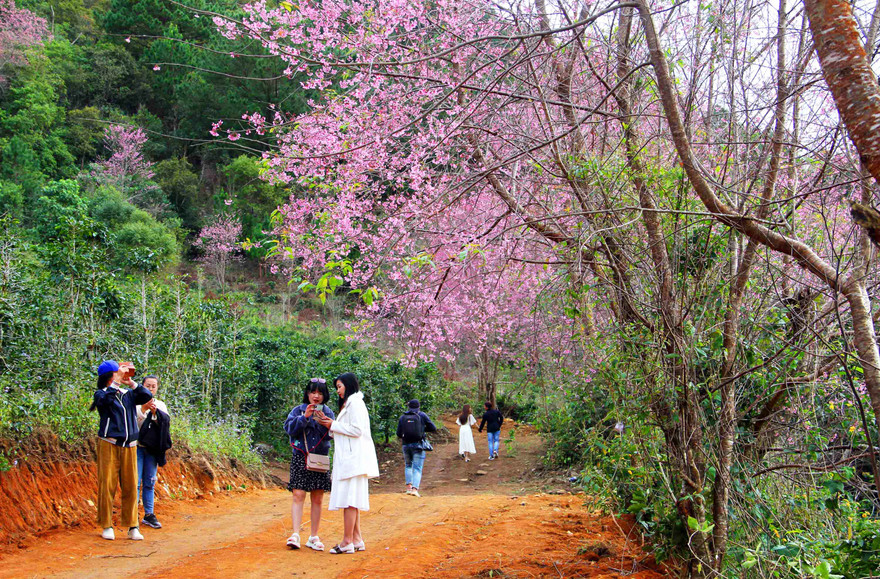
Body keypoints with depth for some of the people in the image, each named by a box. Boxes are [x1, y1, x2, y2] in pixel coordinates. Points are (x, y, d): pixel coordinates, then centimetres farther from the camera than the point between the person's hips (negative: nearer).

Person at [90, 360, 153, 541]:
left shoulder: (129, 394, 13)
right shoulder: (101, 394, 1)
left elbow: (147, 397, -2)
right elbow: (106, 399, -22)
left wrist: (131, 383, -6)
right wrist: (116, 382, -19)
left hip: (129, 446, 4)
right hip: (108, 444, -4)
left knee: (130, 486, 3)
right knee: (107, 485, -3)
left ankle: (132, 527, 8)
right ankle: (107, 526, 9)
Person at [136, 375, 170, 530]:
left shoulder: (160, 405, 13)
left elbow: (166, 421, -2)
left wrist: (155, 412, -18)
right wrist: (144, 408, -25)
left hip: (152, 448, 4)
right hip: (137, 446, -4)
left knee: (150, 483, 8)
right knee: (135, 482, -6)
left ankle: (149, 514, 15)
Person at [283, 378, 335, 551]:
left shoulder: (328, 412, 9)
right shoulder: (299, 410, 6)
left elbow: (331, 434, -3)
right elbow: (289, 428, -8)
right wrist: (304, 417, -20)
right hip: (300, 457, -2)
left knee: (317, 499, 4)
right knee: (298, 496, -11)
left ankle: (313, 537, 10)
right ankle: (295, 535, -13)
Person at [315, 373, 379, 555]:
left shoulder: (355, 403, -8)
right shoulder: (348, 404, 23)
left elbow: (356, 430, -16)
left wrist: (333, 425, -8)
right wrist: (330, 424, 10)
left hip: (353, 458, -10)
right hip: (348, 458, 10)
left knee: (349, 499, -11)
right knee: (351, 500, 9)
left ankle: (347, 541, -11)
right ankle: (357, 539, 11)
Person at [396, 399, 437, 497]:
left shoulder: (402, 418, 6)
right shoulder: (422, 415, 1)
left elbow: (399, 434, 6)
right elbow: (433, 428, 2)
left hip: (406, 445, 2)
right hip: (418, 445, -2)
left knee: (408, 466, 20)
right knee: (417, 468, -1)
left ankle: (409, 486, 5)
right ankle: (415, 488, -18)